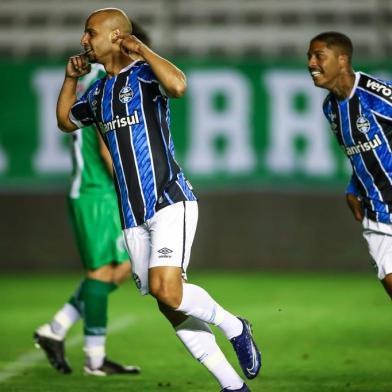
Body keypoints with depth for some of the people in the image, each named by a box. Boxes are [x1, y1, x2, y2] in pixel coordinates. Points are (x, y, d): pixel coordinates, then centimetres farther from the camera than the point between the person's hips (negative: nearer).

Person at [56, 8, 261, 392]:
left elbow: (178, 85, -30)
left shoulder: (143, 74, -7)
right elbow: (65, 121, 34)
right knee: (170, 307, 4)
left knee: (166, 290, -25)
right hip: (133, 214, 8)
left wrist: (141, 49, -18)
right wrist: (70, 78, 21)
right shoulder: (98, 91, 16)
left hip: (170, 202, -8)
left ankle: (232, 326, 3)